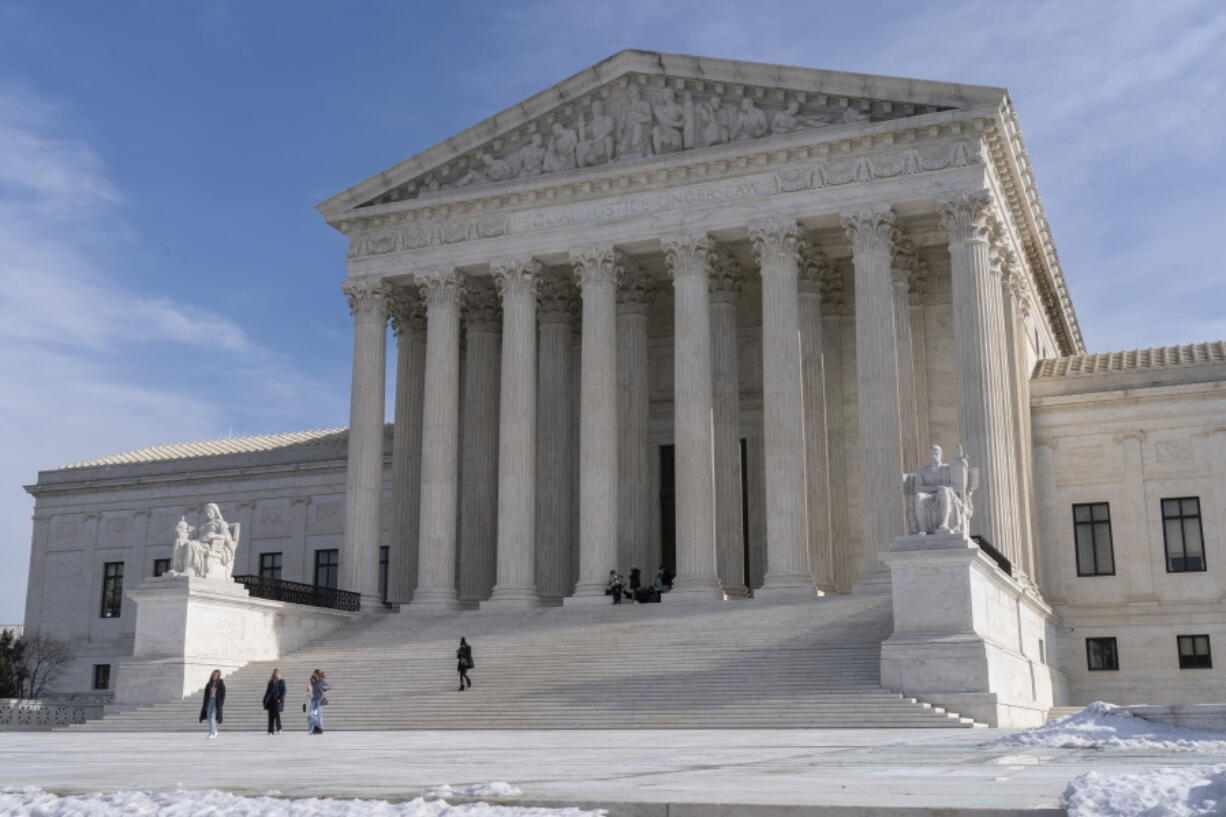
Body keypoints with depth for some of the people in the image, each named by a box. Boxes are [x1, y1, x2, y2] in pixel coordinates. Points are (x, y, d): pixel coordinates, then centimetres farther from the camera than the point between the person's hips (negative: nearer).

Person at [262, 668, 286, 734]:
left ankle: (278, 730, 2)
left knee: (277, 714, -9)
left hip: (277, 701, -4)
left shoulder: (281, 682, 3)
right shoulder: (271, 682, 16)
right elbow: (268, 691, 17)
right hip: (270, 701, 4)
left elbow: (283, 691, -3)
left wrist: (280, 699, -14)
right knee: (271, 716, 2)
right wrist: (265, 699, 7)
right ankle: (270, 730, 5)